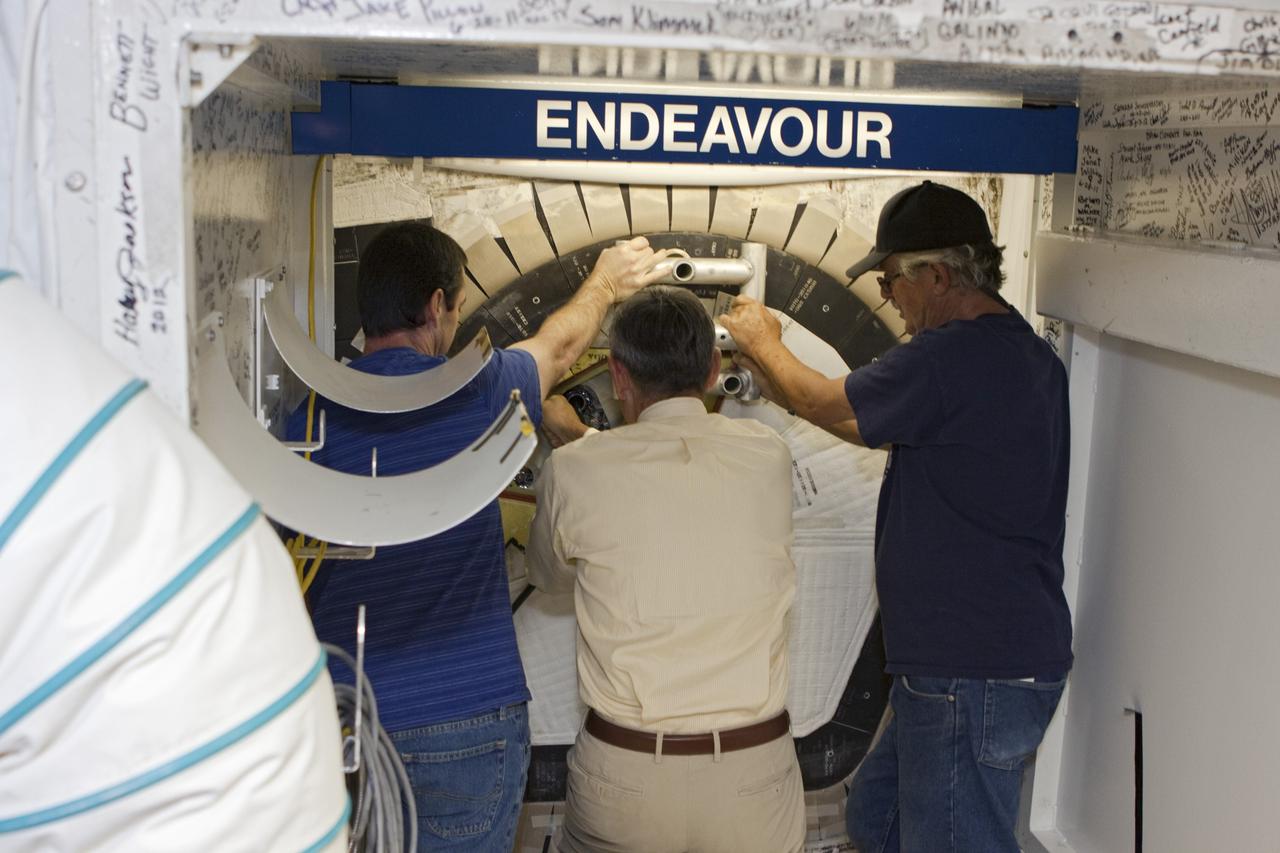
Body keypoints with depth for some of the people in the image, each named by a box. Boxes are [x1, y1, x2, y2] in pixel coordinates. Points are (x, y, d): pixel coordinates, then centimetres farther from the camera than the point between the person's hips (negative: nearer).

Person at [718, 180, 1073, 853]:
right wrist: (771, 369, 22)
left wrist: (763, 342, 11)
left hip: (974, 677, -10)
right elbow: (874, 424, 19)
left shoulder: (953, 357, -22)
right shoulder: (1026, 355, 11)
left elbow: (827, 405, -7)